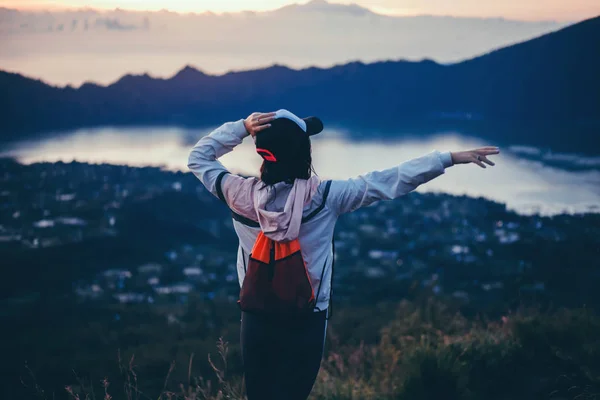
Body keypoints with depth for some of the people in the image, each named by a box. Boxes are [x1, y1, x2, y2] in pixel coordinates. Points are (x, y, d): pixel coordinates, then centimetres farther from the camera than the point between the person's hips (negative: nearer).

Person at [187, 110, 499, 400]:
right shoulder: (324, 197, -17)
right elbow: (390, 181, -15)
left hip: (256, 319, 1)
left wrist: (241, 127, -7)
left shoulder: (242, 194, -12)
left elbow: (198, 157, 3)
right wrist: (450, 158, -11)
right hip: (307, 322, -1)